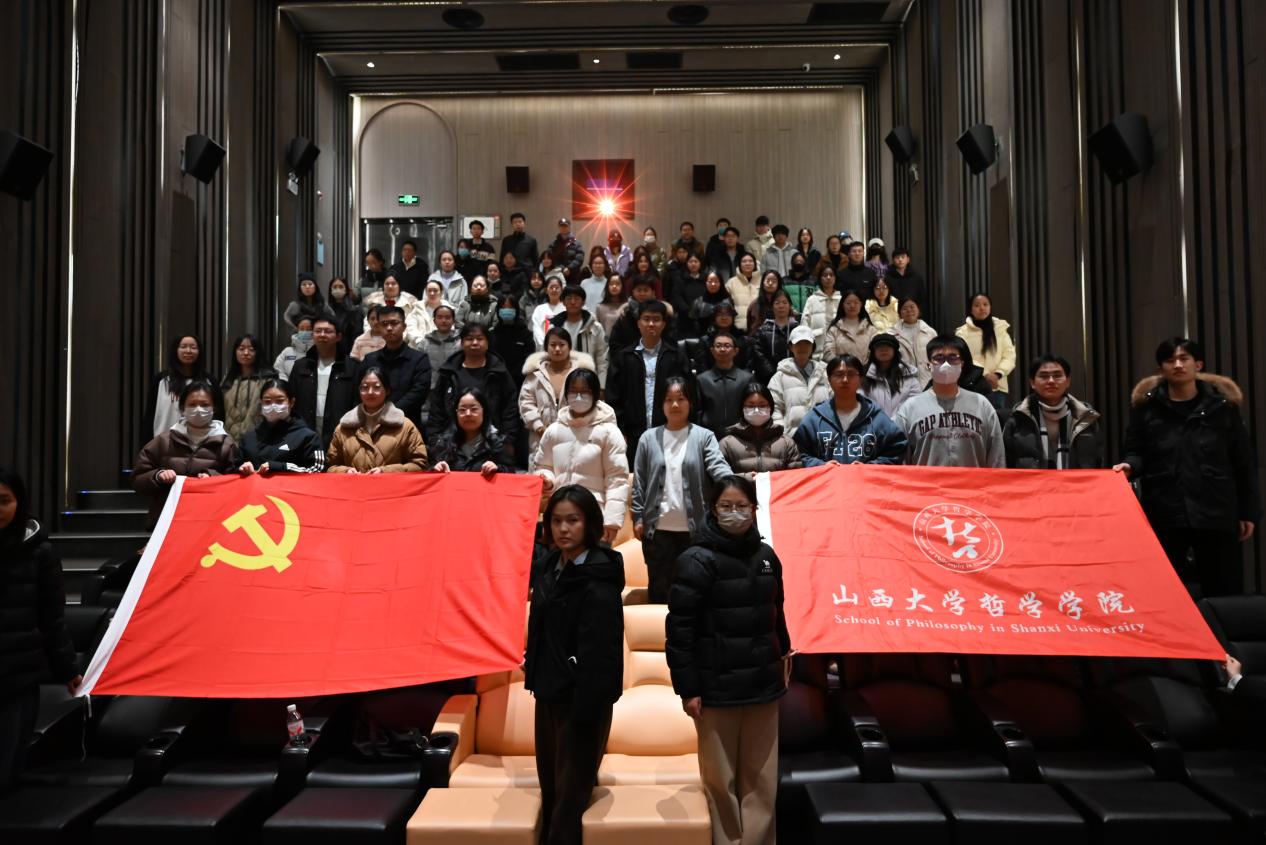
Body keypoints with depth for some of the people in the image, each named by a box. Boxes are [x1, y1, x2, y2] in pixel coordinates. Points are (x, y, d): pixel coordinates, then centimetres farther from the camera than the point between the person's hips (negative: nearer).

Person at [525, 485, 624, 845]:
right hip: (548, 693, 8)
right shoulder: (548, 565, 5)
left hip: (582, 700, -8)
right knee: (550, 787, 18)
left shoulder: (599, 581, -20)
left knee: (570, 792, 4)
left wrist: (585, 711, -23)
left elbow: (600, 654, -23)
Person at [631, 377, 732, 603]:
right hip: (658, 529, 1)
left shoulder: (704, 436, 2)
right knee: (659, 587, 12)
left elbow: (718, 467, -12)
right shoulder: (648, 438, 6)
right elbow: (639, 482, 7)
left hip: (695, 529, -1)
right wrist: (638, 517, 2)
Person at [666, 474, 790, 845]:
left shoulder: (766, 556, 7)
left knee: (762, 779, 13)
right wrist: (688, 688, -15)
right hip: (716, 689, -5)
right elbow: (679, 630, -13)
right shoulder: (696, 560, -11)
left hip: (764, 684, 5)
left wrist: (784, 650, 16)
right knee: (721, 779, 6)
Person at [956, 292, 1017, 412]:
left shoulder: (1001, 328, 9)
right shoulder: (963, 332, 0)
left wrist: (998, 373, -13)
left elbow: (1010, 356, 4)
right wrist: (985, 374, -20)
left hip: (998, 387, 3)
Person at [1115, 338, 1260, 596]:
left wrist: (1248, 511, 4)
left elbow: (1244, 463, 7)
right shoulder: (1146, 405, 4)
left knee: (1225, 593, 8)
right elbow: (1136, 452, 6)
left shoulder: (1222, 404, 4)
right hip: (1164, 515, 0)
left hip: (1216, 513, 0)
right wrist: (1130, 466, -18)